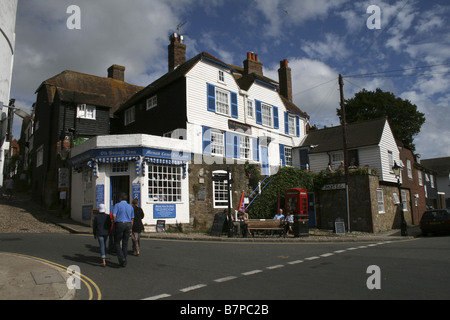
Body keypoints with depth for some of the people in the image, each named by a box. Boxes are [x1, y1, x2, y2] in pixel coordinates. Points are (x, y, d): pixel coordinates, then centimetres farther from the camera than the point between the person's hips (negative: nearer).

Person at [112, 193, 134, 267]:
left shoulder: (117, 205, -2)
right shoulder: (130, 207, 11)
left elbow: (114, 216, -13)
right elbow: (132, 219, 13)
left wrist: (115, 224, 4)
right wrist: (130, 229, 21)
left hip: (119, 224, -4)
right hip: (128, 225, 4)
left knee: (117, 242, 9)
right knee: (125, 243, 9)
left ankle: (121, 258, -8)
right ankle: (124, 262, 11)